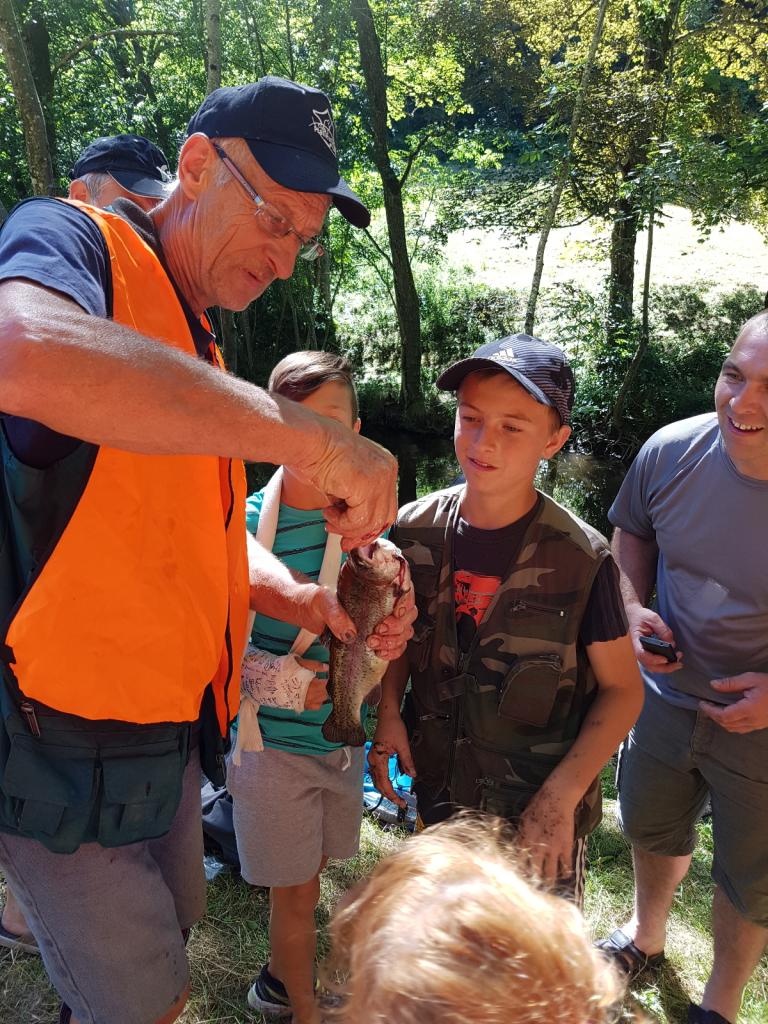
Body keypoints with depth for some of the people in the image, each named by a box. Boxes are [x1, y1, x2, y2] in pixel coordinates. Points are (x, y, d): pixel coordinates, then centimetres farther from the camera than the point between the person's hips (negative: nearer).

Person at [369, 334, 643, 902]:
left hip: (538, 810, -3)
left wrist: (562, 794, -18)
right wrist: (389, 712, -8)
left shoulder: (582, 558, -19)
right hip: (437, 787, 4)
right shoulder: (416, 530, -9)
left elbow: (622, 689, -10)